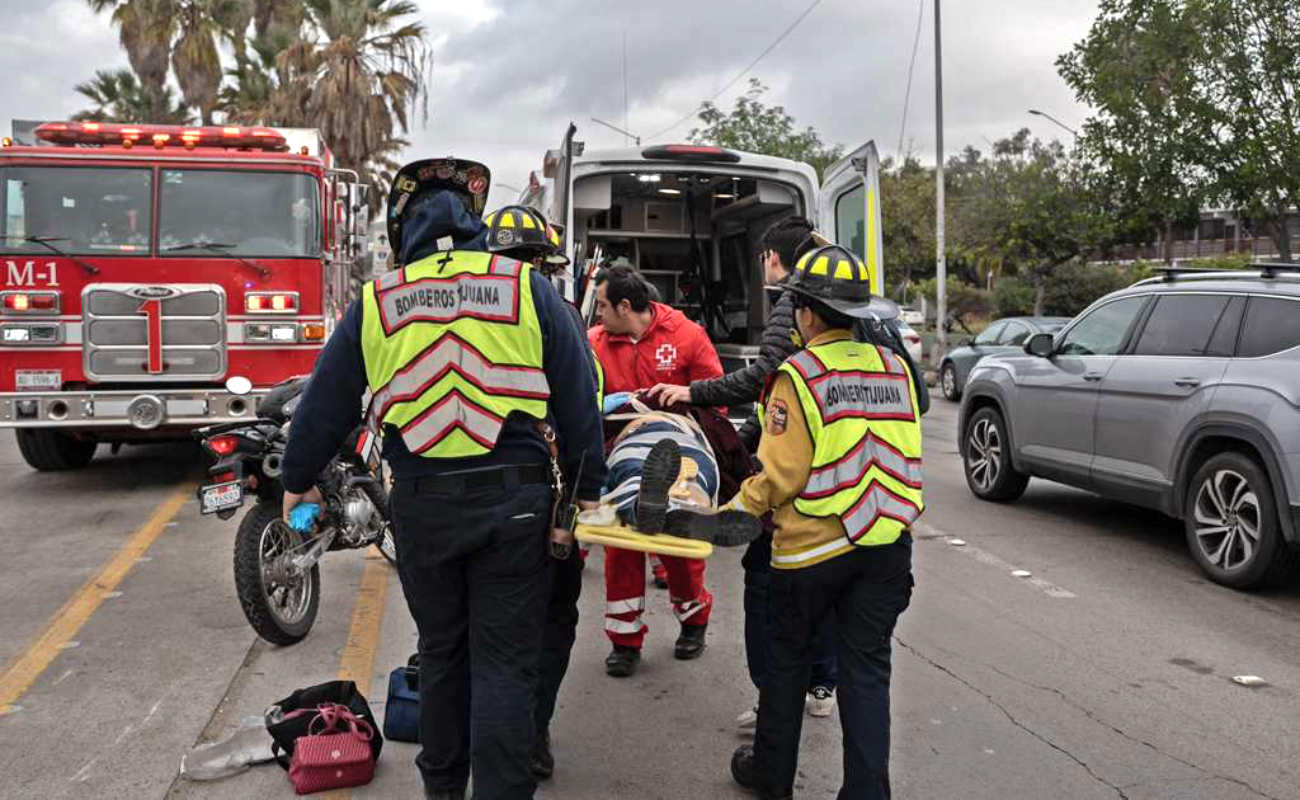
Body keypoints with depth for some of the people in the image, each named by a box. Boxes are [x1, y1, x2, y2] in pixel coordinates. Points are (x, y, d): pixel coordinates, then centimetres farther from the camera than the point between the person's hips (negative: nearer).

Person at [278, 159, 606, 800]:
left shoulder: (375, 302, 3)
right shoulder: (529, 289, -1)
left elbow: (325, 403, 10)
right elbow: (577, 394, -1)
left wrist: (298, 480, 24)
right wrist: (588, 488, 7)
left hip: (422, 506, 2)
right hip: (513, 504, -2)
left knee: (440, 650, 21)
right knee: (505, 661, 7)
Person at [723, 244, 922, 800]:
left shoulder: (798, 375, -12)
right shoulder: (894, 368, 5)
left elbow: (780, 474, -15)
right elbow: (903, 454, 12)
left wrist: (735, 509, -1)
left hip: (813, 545, -4)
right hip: (887, 544, 4)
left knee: (787, 657, 15)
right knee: (866, 668, 10)